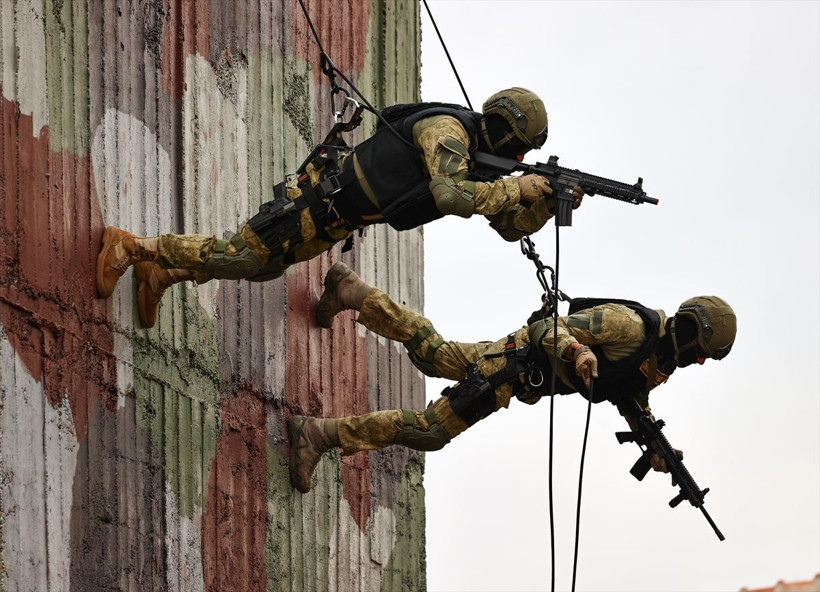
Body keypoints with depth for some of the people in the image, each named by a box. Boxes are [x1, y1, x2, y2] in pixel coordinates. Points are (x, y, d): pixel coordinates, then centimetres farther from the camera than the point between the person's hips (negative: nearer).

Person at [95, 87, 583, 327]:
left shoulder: (479, 162, 7)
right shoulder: (447, 129, -21)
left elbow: (512, 225, 10)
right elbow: (450, 195, -37)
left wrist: (553, 200, -7)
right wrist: (518, 189, -31)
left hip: (338, 224, 9)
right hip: (327, 194, -9)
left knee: (260, 267, 16)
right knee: (241, 254, -5)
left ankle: (162, 273, 25)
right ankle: (131, 246, 3)